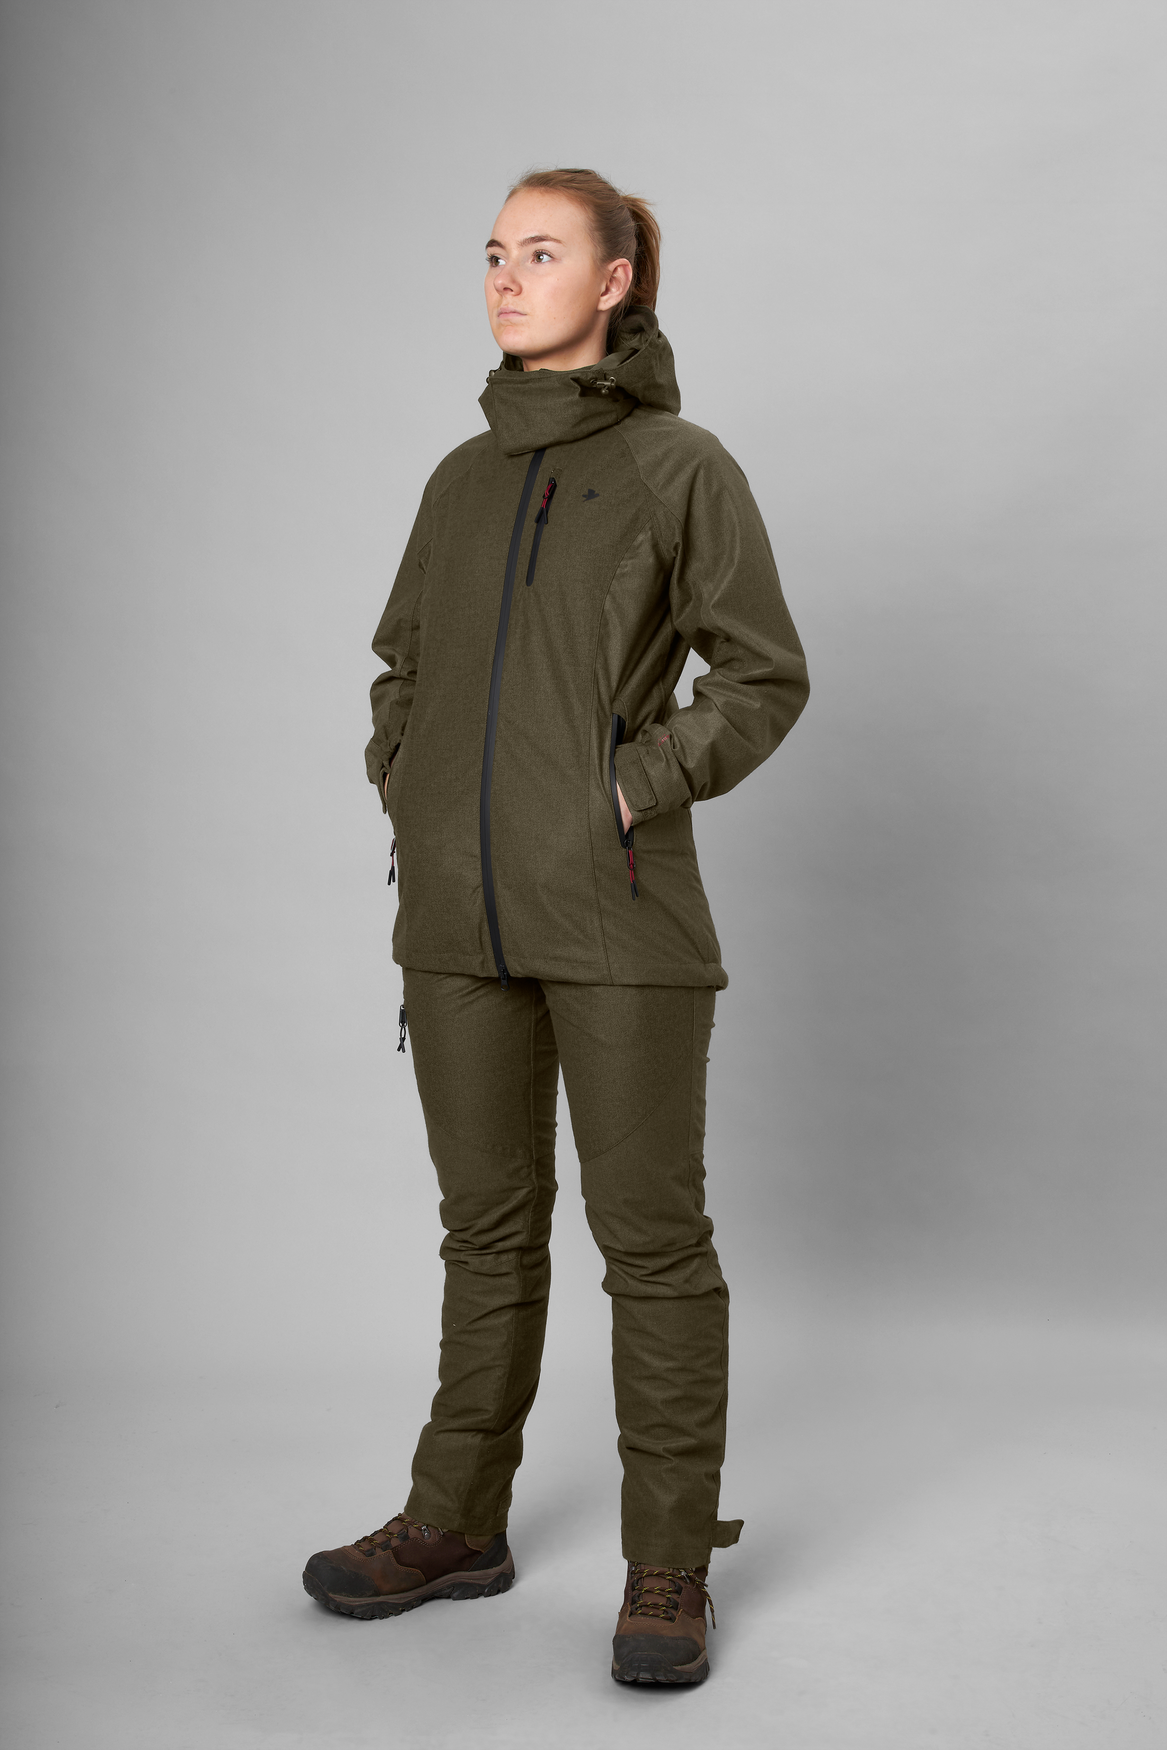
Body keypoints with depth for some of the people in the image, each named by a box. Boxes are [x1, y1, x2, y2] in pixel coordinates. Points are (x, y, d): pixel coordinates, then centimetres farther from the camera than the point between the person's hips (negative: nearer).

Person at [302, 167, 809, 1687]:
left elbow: (765, 676, -1)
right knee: (488, 1222, 14)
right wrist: (403, 784, 7)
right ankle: (458, 1523, 28)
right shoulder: (464, 477, 14)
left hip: (618, 912, -5)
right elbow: (403, 660, 23)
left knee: (651, 1233, 2)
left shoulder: (681, 465, -1)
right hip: (461, 912, 5)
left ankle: (669, 1570, 15)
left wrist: (641, 791, -11)